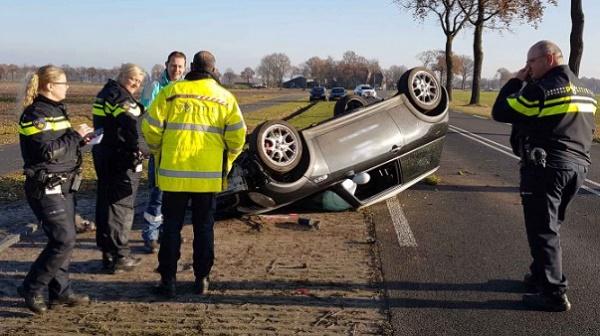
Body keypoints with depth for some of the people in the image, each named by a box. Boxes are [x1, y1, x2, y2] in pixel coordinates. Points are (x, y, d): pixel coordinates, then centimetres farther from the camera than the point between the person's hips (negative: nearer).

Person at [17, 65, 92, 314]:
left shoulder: (56, 110, 15)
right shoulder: (35, 114, -14)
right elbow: (48, 151, -23)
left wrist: (79, 139, 5)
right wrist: (75, 136, -14)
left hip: (63, 186, 9)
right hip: (46, 188, -9)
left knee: (63, 239, 12)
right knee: (64, 240, -10)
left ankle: (60, 291, 20)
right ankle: (30, 289, 4)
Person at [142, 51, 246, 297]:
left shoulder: (171, 92, -1)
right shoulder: (225, 97, 2)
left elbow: (151, 126, -3)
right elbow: (237, 134, -3)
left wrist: (158, 152, 14)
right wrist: (227, 161, 12)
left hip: (174, 172, -1)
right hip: (209, 175, 1)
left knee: (171, 226, 9)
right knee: (204, 227, 12)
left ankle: (168, 280, 12)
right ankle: (202, 280, 17)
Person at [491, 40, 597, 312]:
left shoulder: (543, 88, -13)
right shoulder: (584, 91, 15)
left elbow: (500, 112, -10)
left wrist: (516, 82, 1)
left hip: (546, 167, -9)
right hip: (577, 166, 9)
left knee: (543, 230, -3)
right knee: (550, 226, 20)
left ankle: (554, 294, -1)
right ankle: (541, 275, 31)